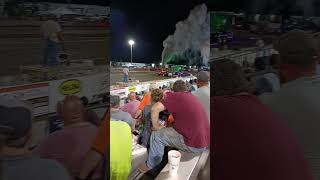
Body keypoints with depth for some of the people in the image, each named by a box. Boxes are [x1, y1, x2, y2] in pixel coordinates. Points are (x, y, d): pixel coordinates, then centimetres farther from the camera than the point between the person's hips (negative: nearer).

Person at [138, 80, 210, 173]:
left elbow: (155, 108, -21)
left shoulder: (176, 96, -12)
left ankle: (150, 166, 17)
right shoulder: (193, 97, 14)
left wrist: (156, 127, -6)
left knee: (156, 135, 1)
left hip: (194, 145, -9)